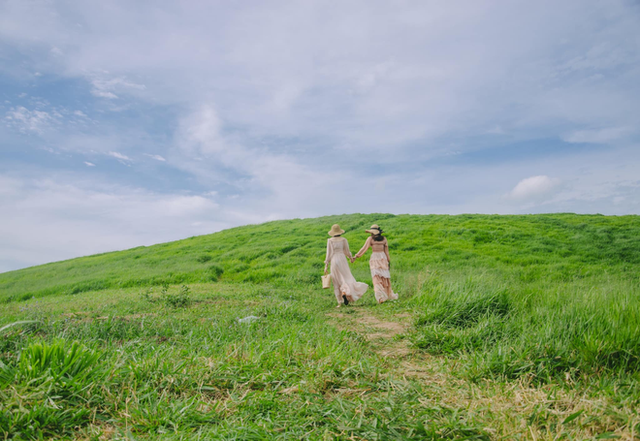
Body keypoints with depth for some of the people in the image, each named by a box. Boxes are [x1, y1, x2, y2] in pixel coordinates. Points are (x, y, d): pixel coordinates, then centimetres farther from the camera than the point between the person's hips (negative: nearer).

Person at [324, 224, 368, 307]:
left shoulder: (330, 240, 0)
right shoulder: (344, 240, 1)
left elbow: (328, 253, -2)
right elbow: (347, 251, 6)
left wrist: (326, 265, 3)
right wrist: (351, 257, 27)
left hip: (334, 261, 1)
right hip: (342, 260, -1)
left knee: (337, 282, 7)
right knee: (346, 278, 1)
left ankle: (340, 302, 7)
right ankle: (345, 292, -31)